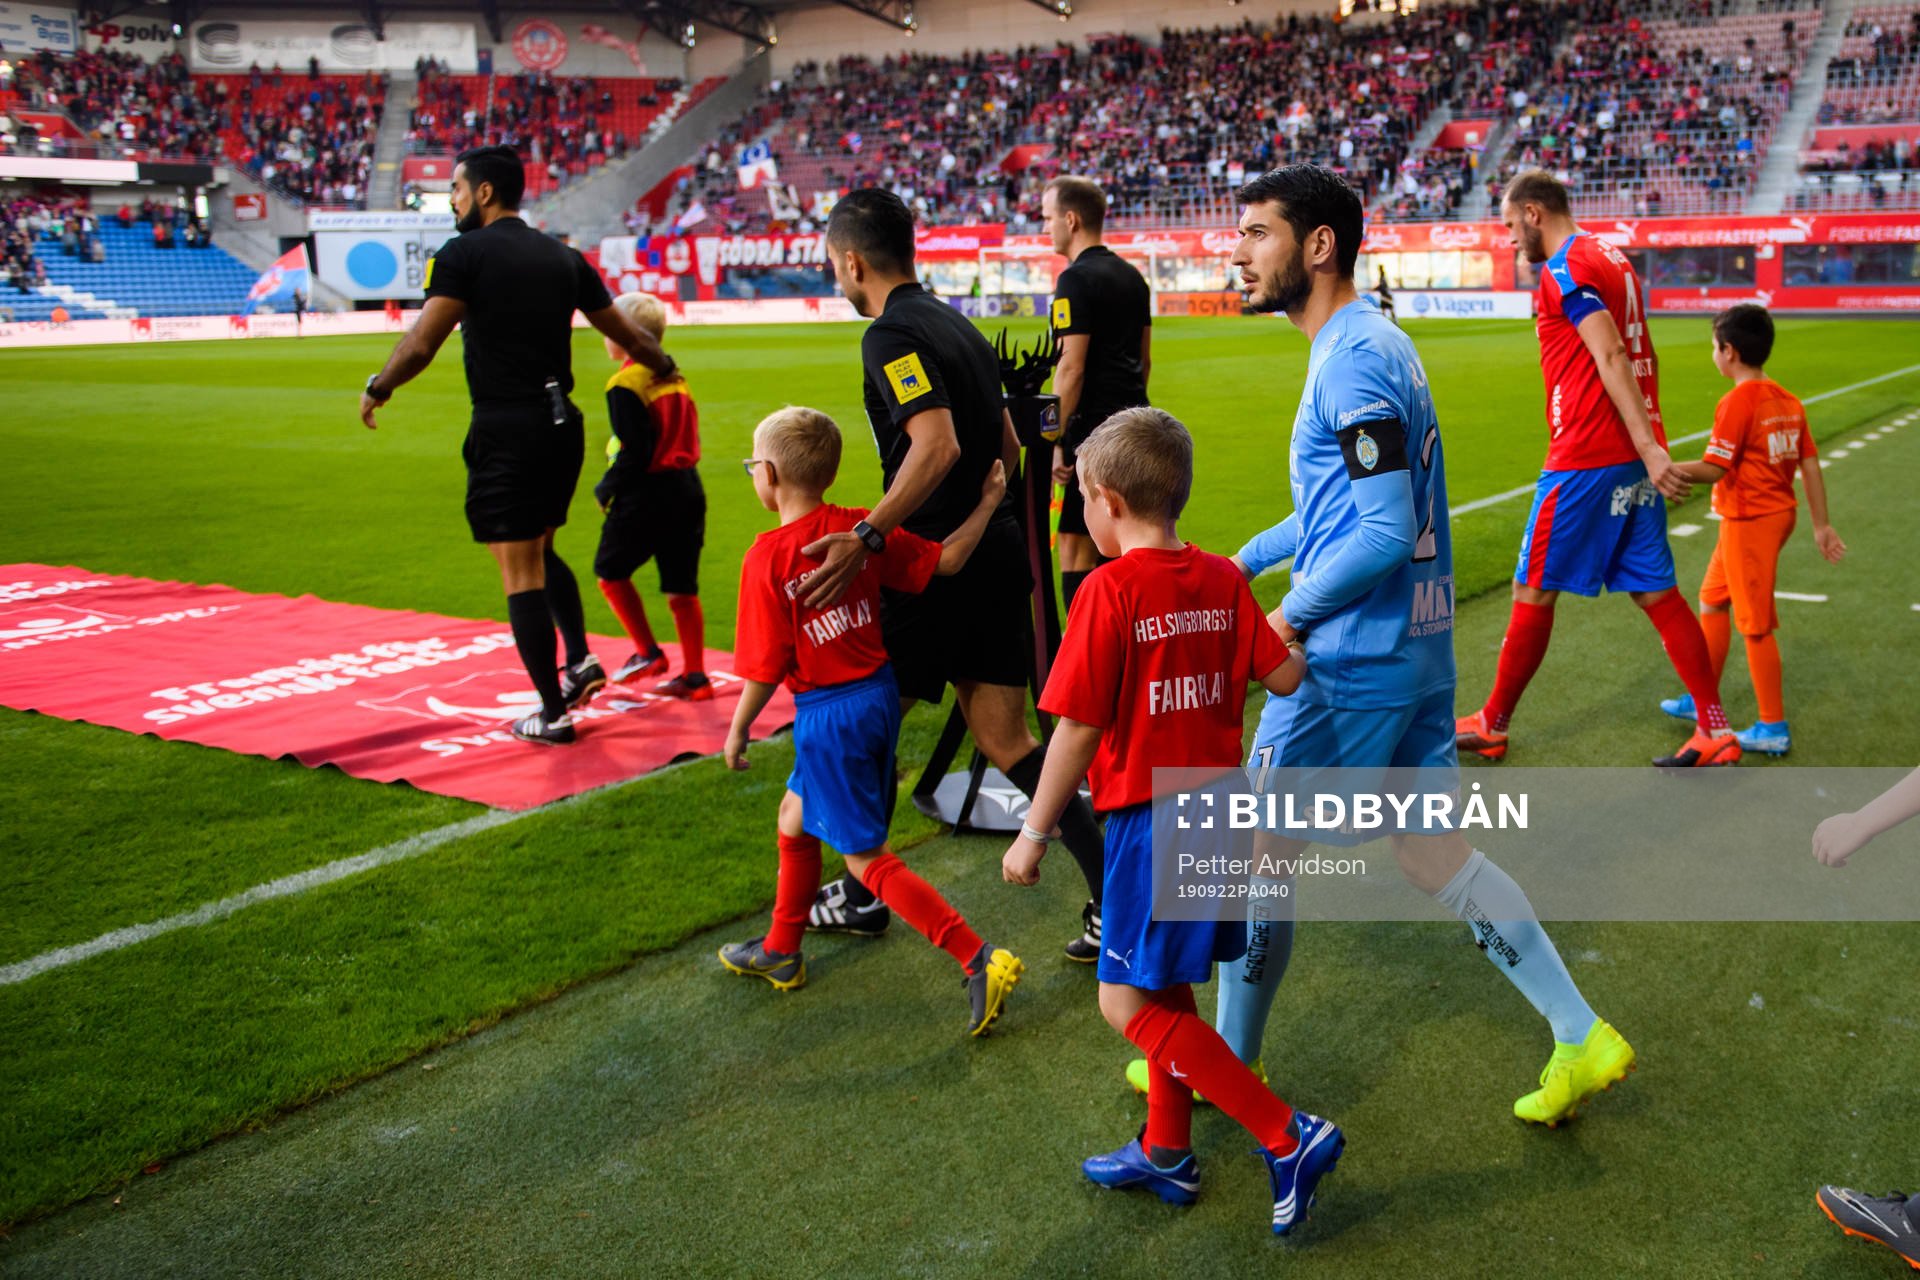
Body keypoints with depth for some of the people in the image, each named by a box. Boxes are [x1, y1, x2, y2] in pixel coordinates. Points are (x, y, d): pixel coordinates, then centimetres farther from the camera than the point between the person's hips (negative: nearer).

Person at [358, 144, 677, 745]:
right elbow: (627, 334, 18)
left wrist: (377, 388, 5)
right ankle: (580, 659, 10)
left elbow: (420, 345, -12)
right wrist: (664, 365, 36)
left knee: (519, 570, 0)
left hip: (506, 428, -6)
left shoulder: (465, 253, -6)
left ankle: (553, 714, 4)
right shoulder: (563, 258, 11)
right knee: (540, 550, 24)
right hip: (562, 424, 6)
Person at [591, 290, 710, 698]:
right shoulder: (675, 377, 11)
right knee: (681, 587, 9)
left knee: (610, 570, 12)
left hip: (646, 494, -7)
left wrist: (606, 490, -4)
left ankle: (647, 653, 11)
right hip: (688, 489, 7)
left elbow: (635, 453, -18)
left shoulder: (625, 384, -12)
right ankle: (695, 676, 10)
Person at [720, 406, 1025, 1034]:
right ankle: (780, 951, 41)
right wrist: (987, 504, 8)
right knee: (797, 815, 25)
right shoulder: (862, 528, -1)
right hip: (880, 693, 8)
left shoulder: (767, 557, -17)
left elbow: (766, 667, -14)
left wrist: (738, 729, 0)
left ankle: (979, 959, -6)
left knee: (866, 855, 2)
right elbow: (943, 561, -3)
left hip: (828, 713, -8)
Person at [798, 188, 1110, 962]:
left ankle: (861, 898, 25)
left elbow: (937, 444, -28)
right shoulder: (957, 325, 15)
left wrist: (865, 538, -32)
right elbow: (1006, 447, 22)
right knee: (1005, 740, 10)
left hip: (936, 566, -8)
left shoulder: (892, 333, -13)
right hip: (997, 552, 8)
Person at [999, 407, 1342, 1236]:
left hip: (1150, 819, -8)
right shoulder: (1222, 579, 3)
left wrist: (1034, 834, -8)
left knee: (1129, 1003, -1)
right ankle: (1167, 1151, 34)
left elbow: (1078, 728, -16)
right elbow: (1284, 678, 4)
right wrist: (1281, 627, 25)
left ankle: (1289, 1138, -2)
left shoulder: (1109, 590, -16)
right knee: (1165, 988, 21)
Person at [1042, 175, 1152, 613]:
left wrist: (1054, 441, -17)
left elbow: (1072, 367, -18)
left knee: (1076, 545, -6)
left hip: (1093, 425, -9)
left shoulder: (1076, 279, -12)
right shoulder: (1131, 275, 15)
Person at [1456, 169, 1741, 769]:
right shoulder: (1613, 257, 16)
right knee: (1657, 593, 9)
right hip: (1635, 457, 9)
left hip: (1585, 460, -8)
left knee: (1533, 592, 3)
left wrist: (1649, 449, -25)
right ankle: (1715, 731, 10)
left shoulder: (1563, 270, -11)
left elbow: (1611, 357, -20)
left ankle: (1491, 726, 15)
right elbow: (1640, 358, 19)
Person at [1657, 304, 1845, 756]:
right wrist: (1821, 525, 10)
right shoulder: (1788, 400, 6)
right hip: (1778, 512, 9)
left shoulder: (1737, 402, -18)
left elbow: (1714, 469, -21)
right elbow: (1810, 465, 7)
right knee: (1712, 602, 21)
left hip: (1748, 522, -9)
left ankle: (1774, 729, 7)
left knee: (1756, 624, -1)